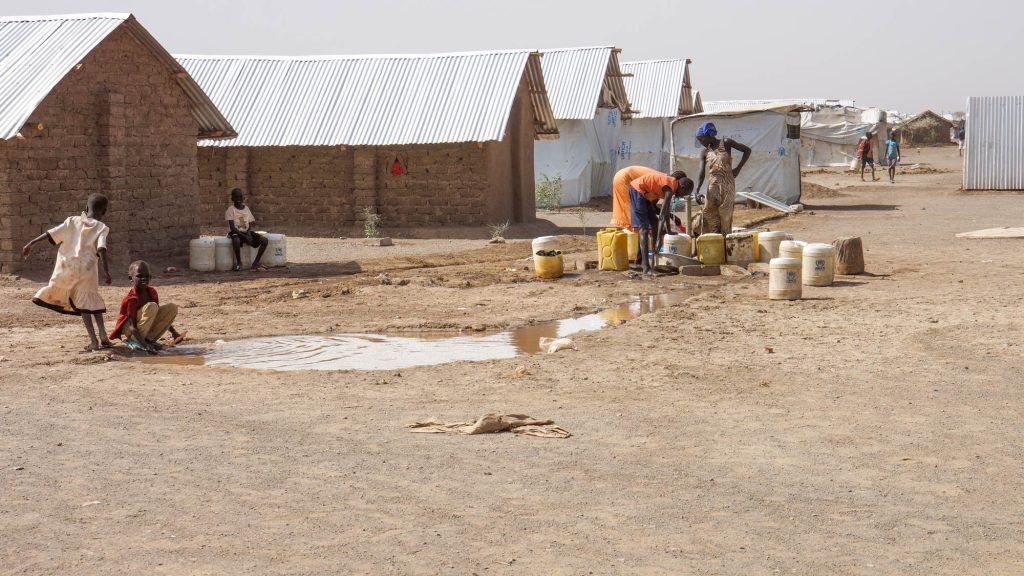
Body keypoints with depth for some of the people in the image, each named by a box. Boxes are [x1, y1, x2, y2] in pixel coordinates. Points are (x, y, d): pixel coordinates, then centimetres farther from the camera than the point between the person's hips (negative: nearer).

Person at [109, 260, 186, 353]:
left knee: (172, 308, -7)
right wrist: (144, 345, -42)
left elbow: (160, 315, 12)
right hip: (129, 331, -7)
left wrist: (174, 333, 7)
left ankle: (149, 338, -7)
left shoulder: (152, 292, -2)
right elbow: (133, 326, -30)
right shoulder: (131, 298, -24)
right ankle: (135, 341, -21)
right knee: (151, 307, -31)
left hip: (147, 327, 7)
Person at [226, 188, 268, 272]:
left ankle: (255, 264, -16)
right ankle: (238, 262, -18)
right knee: (236, 241, -42)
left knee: (264, 240, -17)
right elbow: (232, 227, -12)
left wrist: (249, 233, -13)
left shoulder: (246, 209, 12)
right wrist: (244, 236, -21)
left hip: (246, 232, 5)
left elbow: (250, 225, 10)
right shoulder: (231, 209, -4)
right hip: (235, 233, -5)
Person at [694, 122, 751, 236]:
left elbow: (747, 150, 2)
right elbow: (702, 174, 0)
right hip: (712, 187, 3)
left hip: (727, 186, -3)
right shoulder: (705, 152, 8)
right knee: (708, 218, -3)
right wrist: (697, 191, -14)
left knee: (725, 218, -4)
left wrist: (738, 169, -4)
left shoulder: (726, 143, 0)